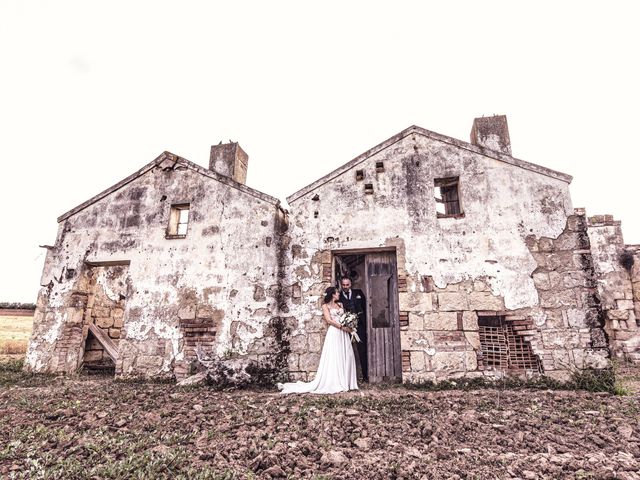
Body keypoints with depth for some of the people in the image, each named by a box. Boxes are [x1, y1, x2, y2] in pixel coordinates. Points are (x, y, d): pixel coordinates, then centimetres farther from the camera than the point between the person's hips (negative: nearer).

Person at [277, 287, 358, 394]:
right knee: (334, 358, -5)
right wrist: (342, 327, -13)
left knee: (346, 356, 3)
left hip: (344, 333, 6)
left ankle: (345, 382, 12)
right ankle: (334, 383, 3)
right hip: (334, 333, -6)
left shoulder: (340, 305, 19)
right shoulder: (325, 305, 1)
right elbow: (329, 320, -9)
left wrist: (348, 326, -4)